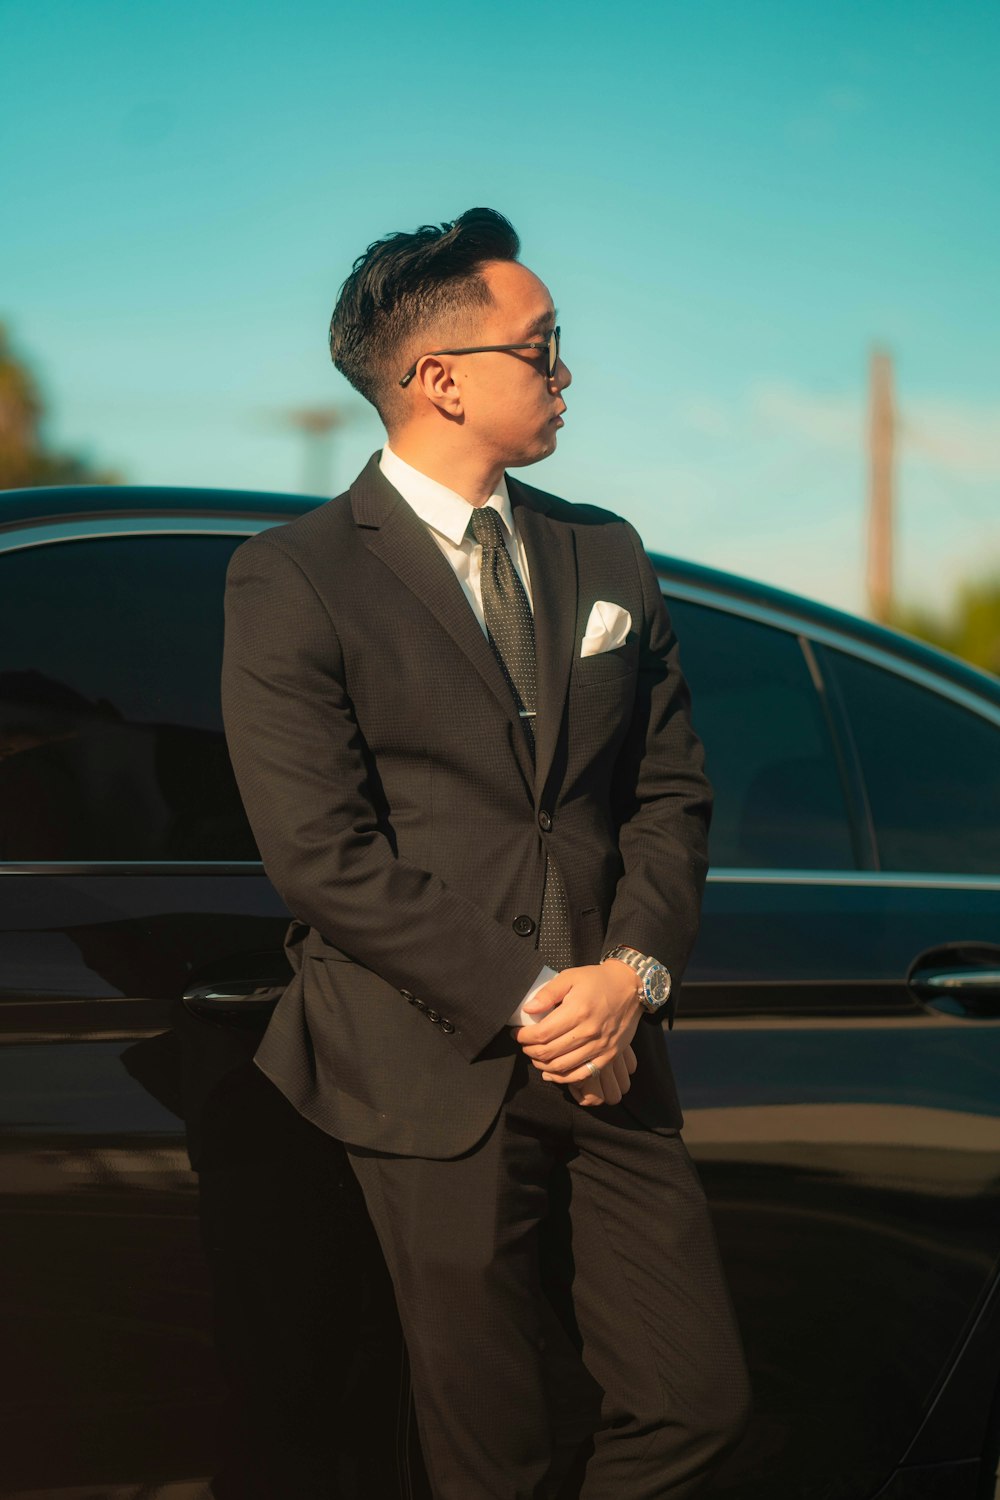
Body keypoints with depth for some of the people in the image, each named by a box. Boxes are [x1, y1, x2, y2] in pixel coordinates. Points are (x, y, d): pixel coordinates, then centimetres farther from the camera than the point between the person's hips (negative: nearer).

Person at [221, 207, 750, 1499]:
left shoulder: (604, 556, 13)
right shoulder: (294, 581, -6)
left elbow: (670, 790, 11)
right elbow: (322, 852, -12)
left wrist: (634, 971, -7)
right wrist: (525, 1002, -14)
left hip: (610, 1062, 5)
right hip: (437, 1080, -5)